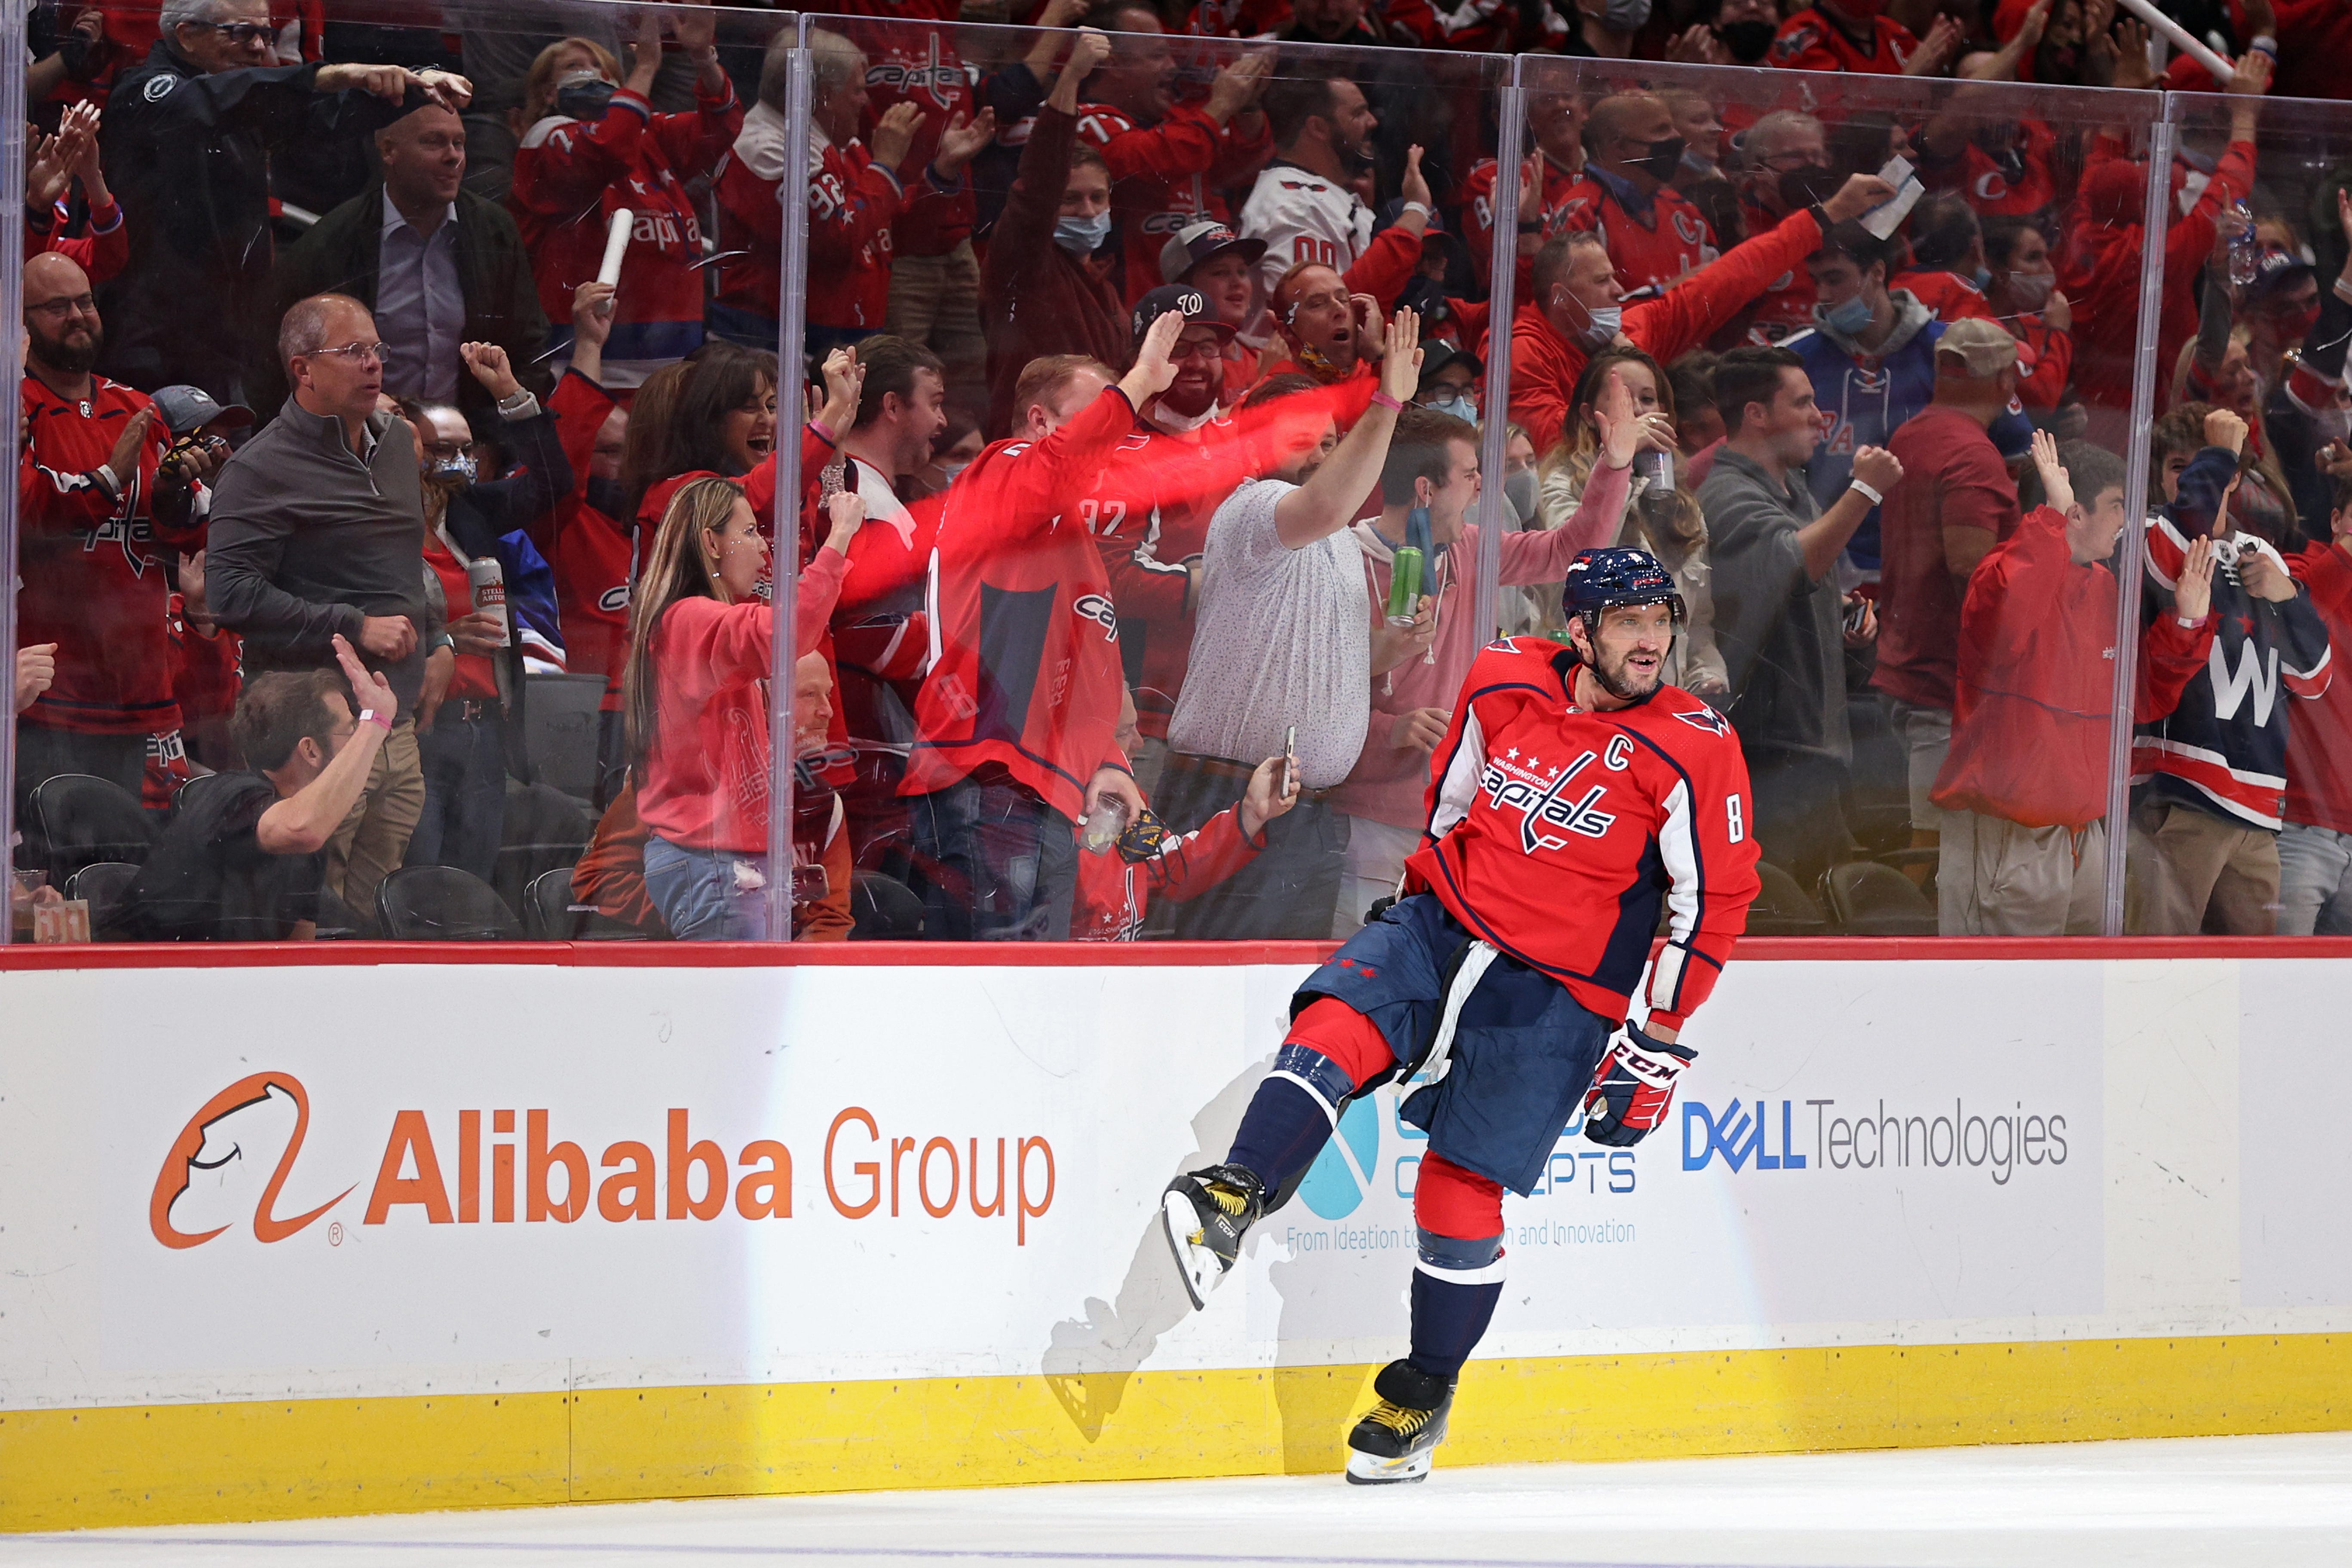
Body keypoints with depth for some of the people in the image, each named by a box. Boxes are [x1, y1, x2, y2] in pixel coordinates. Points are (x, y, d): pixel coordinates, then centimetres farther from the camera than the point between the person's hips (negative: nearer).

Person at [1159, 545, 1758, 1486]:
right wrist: (1424, 897, 24)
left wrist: (1654, 1053, -5)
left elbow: (1712, 907, -6)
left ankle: (1424, 1395, 11)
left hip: (1554, 996, -3)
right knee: (1338, 1026, -26)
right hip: (1441, 930, 3)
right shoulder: (1505, 685, 0)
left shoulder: (1694, 753, -11)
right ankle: (1234, 1198, -39)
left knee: (1460, 1190, -5)